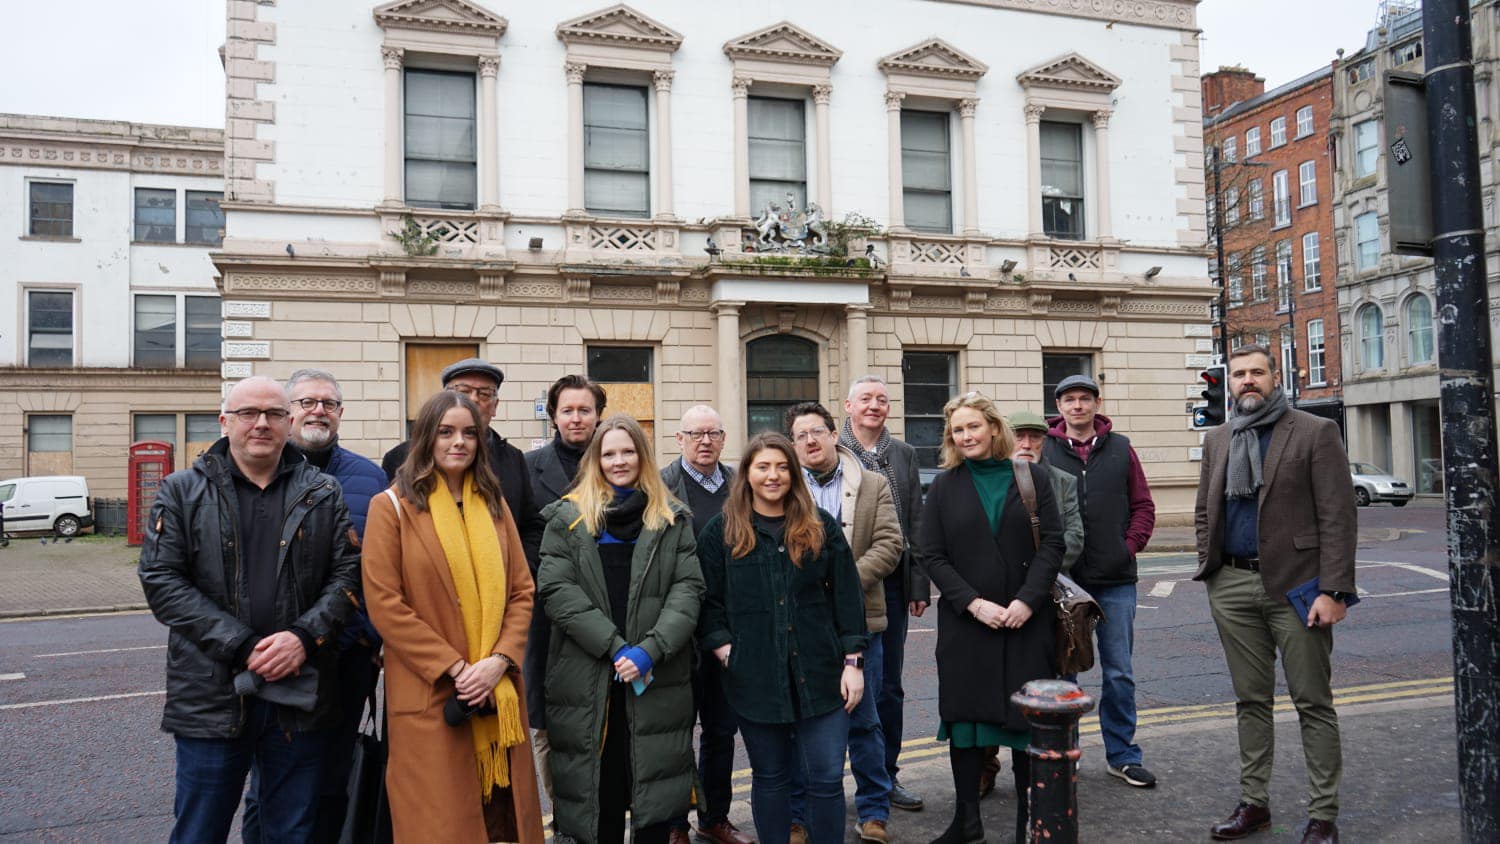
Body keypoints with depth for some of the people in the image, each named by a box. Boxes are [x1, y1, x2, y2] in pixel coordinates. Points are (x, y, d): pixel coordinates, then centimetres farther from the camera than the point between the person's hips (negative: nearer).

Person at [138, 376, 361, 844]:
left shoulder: (323, 493, 7)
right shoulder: (182, 491, 3)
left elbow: (347, 572, 3)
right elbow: (162, 580, -5)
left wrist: (304, 637, -14)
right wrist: (242, 647, -13)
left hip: (301, 694, 1)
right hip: (211, 695, -1)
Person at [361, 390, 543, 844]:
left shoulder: (494, 505, 12)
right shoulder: (392, 506, -3)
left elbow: (522, 590, 8)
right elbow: (384, 604, -8)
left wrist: (500, 659, -8)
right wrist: (453, 667, -12)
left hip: (498, 693, 4)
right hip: (430, 696, -4)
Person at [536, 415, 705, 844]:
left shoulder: (673, 518, 9)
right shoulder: (567, 517, 5)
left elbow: (688, 588, 0)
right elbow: (557, 590, -5)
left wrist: (650, 649, -13)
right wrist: (614, 647, -13)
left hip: (658, 677, 1)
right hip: (588, 679, -1)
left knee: (655, 780, 5)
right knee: (599, 784, 6)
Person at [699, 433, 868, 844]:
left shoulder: (821, 527, 5)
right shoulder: (721, 531, 3)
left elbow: (847, 596, 4)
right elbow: (709, 601, 3)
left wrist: (853, 661, -1)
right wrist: (724, 649, -8)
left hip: (820, 674, 1)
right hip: (754, 679, 0)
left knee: (827, 779, 3)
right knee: (769, 777, 13)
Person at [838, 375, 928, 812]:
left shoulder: (904, 454, 9)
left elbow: (915, 523, 9)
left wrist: (919, 585, 6)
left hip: (891, 584, 4)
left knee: (888, 686, 13)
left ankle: (885, 775, 27)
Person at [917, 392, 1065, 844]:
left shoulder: (1031, 476, 4)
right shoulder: (945, 485, 5)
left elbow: (1052, 543, -1)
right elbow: (932, 555, 0)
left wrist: (1027, 600, -13)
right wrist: (974, 603, -12)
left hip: (1027, 618, 0)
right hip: (965, 620, 1)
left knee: (1028, 716, 4)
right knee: (964, 714, 4)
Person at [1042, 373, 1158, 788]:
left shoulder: (1120, 448, 7)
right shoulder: (1044, 451, 0)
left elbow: (1143, 506, 10)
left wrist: (1130, 546, -2)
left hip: (1115, 581, 2)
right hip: (1062, 581, -1)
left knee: (1119, 673, 9)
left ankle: (1122, 755, 22)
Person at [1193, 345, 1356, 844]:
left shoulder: (1315, 433, -4)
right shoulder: (1217, 440, 12)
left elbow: (1338, 517, -9)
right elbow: (1204, 512, 19)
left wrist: (1333, 590, -15)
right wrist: (1210, 569, 9)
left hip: (1295, 584, -5)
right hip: (1232, 586, 5)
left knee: (1313, 702, 3)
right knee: (1250, 699, 13)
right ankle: (1254, 803, 24)